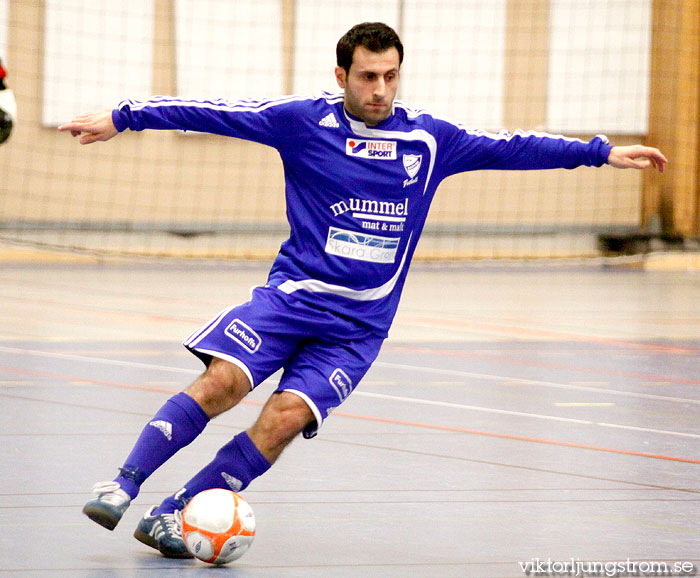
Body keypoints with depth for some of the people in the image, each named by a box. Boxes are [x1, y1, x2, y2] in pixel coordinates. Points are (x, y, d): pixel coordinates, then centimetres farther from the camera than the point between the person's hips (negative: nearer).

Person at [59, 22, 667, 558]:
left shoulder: (429, 139, 6)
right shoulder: (304, 121, -1)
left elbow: (509, 147, 13)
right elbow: (215, 112, -2)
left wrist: (601, 152, 15)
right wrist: (121, 118, -5)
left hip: (357, 325, 1)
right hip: (291, 294, -1)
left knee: (287, 417, -19)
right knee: (224, 380, -24)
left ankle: (172, 515, -14)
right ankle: (123, 486, -19)